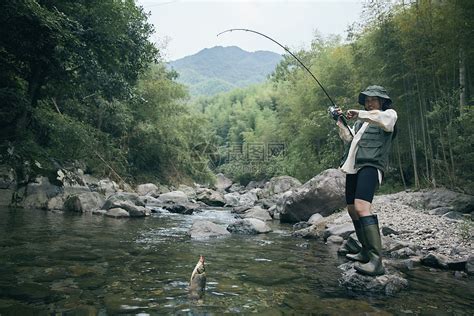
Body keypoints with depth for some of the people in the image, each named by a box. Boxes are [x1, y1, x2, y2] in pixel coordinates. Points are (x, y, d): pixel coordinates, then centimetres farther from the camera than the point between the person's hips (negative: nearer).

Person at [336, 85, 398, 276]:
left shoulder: (389, 114, 8)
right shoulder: (362, 120, 29)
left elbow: (384, 118, -18)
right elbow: (349, 139, 18)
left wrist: (359, 115, -20)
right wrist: (340, 122, 7)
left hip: (371, 165, -8)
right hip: (353, 167, 8)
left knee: (362, 207, -26)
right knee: (352, 209, 11)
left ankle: (376, 261, -27)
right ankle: (366, 252, 25)